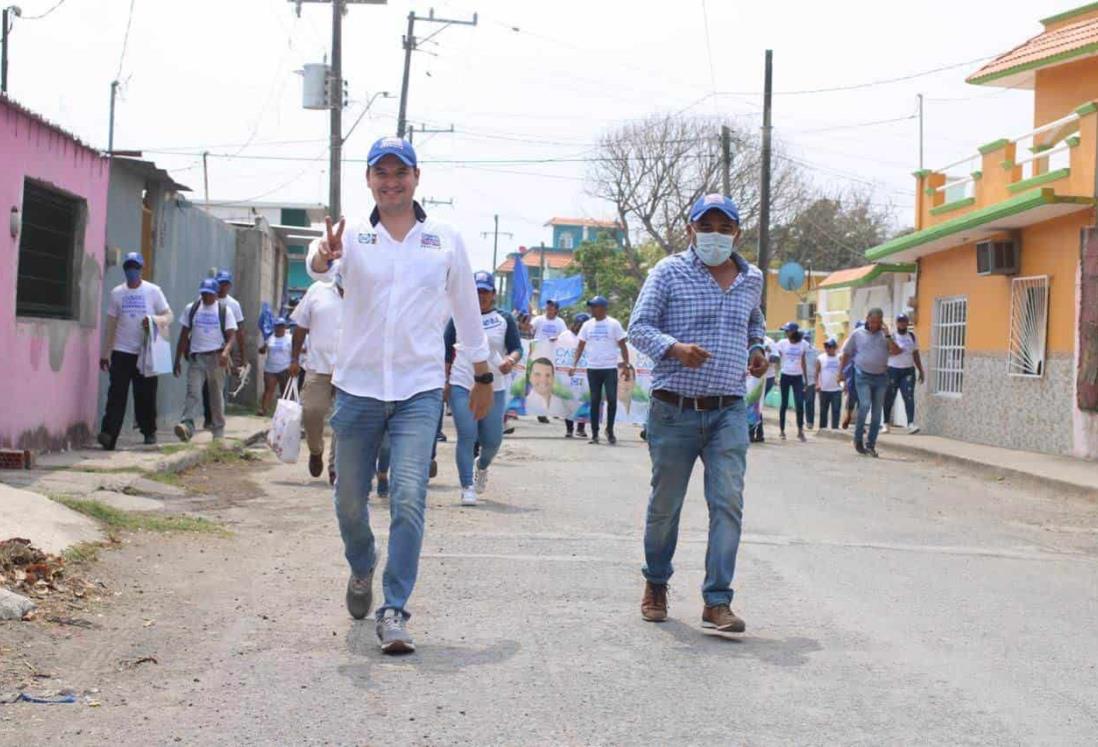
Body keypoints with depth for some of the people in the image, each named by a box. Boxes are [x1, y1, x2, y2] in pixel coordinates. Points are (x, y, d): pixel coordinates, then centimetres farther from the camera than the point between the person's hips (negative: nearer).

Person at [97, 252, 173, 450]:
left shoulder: (153, 291, 2)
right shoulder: (117, 293, 7)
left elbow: (168, 315, 4)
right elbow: (111, 324, 11)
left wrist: (155, 321, -19)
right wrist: (105, 353, 10)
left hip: (146, 352, -1)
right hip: (121, 352, 1)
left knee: (146, 395, 5)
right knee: (116, 394, -9)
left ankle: (149, 431, 21)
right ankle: (108, 434, -16)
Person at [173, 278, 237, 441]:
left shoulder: (224, 311, 3)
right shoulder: (191, 309, 8)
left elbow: (231, 336, -4)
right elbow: (184, 336, 12)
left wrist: (226, 352, -24)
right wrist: (178, 359, 9)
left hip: (216, 358, 0)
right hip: (196, 358, 1)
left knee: (217, 396, 7)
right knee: (193, 393, -15)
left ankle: (218, 431, 16)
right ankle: (186, 425, -29)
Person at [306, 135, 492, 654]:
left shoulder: (445, 239, 5)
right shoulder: (352, 236, 1)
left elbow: (466, 310, 15)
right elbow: (320, 266, -21)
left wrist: (483, 376, 19)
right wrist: (323, 257, -46)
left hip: (419, 389, -1)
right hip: (358, 385, 1)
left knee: (409, 499, -13)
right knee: (350, 499, 11)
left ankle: (394, 611, -8)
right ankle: (362, 569, 41)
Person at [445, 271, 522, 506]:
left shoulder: (504, 320, 7)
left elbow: (517, 347, 1)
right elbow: (446, 351, 10)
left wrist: (511, 359, -22)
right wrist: (444, 380, 3)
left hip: (493, 388, 1)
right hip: (461, 386, -1)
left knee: (493, 440, 3)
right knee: (466, 436, -10)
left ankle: (482, 466, 37)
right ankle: (467, 488, -6)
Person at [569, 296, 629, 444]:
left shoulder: (613, 324, -1)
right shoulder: (587, 325, 8)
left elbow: (622, 344, 0)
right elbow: (580, 346, 11)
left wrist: (626, 361, -8)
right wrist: (574, 364, 2)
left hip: (610, 368, -3)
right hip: (592, 368, 3)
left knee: (612, 400, -4)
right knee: (594, 401, 6)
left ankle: (610, 430, 12)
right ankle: (594, 434, 10)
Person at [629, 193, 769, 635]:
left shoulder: (751, 279, 12)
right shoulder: (669, 272, -2)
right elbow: (638, 327, -5)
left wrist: (758, 350, 12)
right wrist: (674, 348, -22)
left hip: (729, 412, 3)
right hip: (675, 410, -3)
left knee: (728, 502, -10)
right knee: (665, 504, 9)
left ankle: (717, 602, -7)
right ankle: (655, 584, 31)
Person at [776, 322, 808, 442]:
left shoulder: (803, 344, 1)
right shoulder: (783, 343, -3)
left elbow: (803, 362, 9)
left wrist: (805, 379, 10)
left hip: (798, 377, 0)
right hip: (785, 376, 0)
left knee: (800, 404, -8)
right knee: (784, 404, 3)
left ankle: (800, 431, 0)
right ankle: (782, 430, 11)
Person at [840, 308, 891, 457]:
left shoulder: (885, 334, 5)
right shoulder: (857, 334, 2)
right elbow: (846, 353, 9)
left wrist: (887, 335, -16)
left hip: (881, 377, 3)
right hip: (863, 376, -2)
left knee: (877, 412, 4)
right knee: (865, 405, -19)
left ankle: (871, 444, 12)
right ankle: (858, 438, -3)